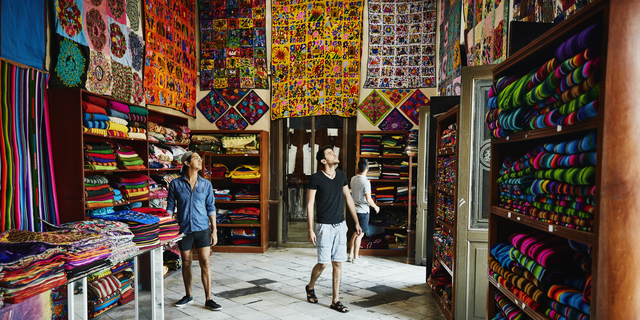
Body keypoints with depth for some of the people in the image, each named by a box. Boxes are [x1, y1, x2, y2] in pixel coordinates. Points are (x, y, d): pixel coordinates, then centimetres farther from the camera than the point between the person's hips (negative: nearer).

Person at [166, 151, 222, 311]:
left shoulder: (206, 184, 1)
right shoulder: (175, 184, -2)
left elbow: (211, 207, 4)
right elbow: (170, 207, 3)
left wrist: (214, 230, 1)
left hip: (202, 229, 0)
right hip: (183, 229, 0)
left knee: (205, 263, -1)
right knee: (186, 263, 13)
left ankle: (208, 299, 10)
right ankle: (188, 296, 33)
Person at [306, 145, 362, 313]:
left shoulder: (341, 176, 6)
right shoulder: (315, 178, -9)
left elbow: (349, 199, 12)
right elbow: (309, 204, -8)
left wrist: (356, 222, 12)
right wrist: (310, 230, -11)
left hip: (340, 225, 5)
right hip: (324, 226, -4)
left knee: (338, 263, 7)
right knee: (323, 263, 0)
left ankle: (335, 301, 20)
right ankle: (310, 287, 31)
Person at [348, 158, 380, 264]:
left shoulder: (353, 179, 3)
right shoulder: (366, 182, -20)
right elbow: (368, 199, -23)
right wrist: (375, 207, -5)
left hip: (354, 209, 8)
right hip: (363, 210, -7)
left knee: (355, 233, 17)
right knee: (360, 234, 2)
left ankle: (351, 255, 24)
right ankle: (355, 257, 10)